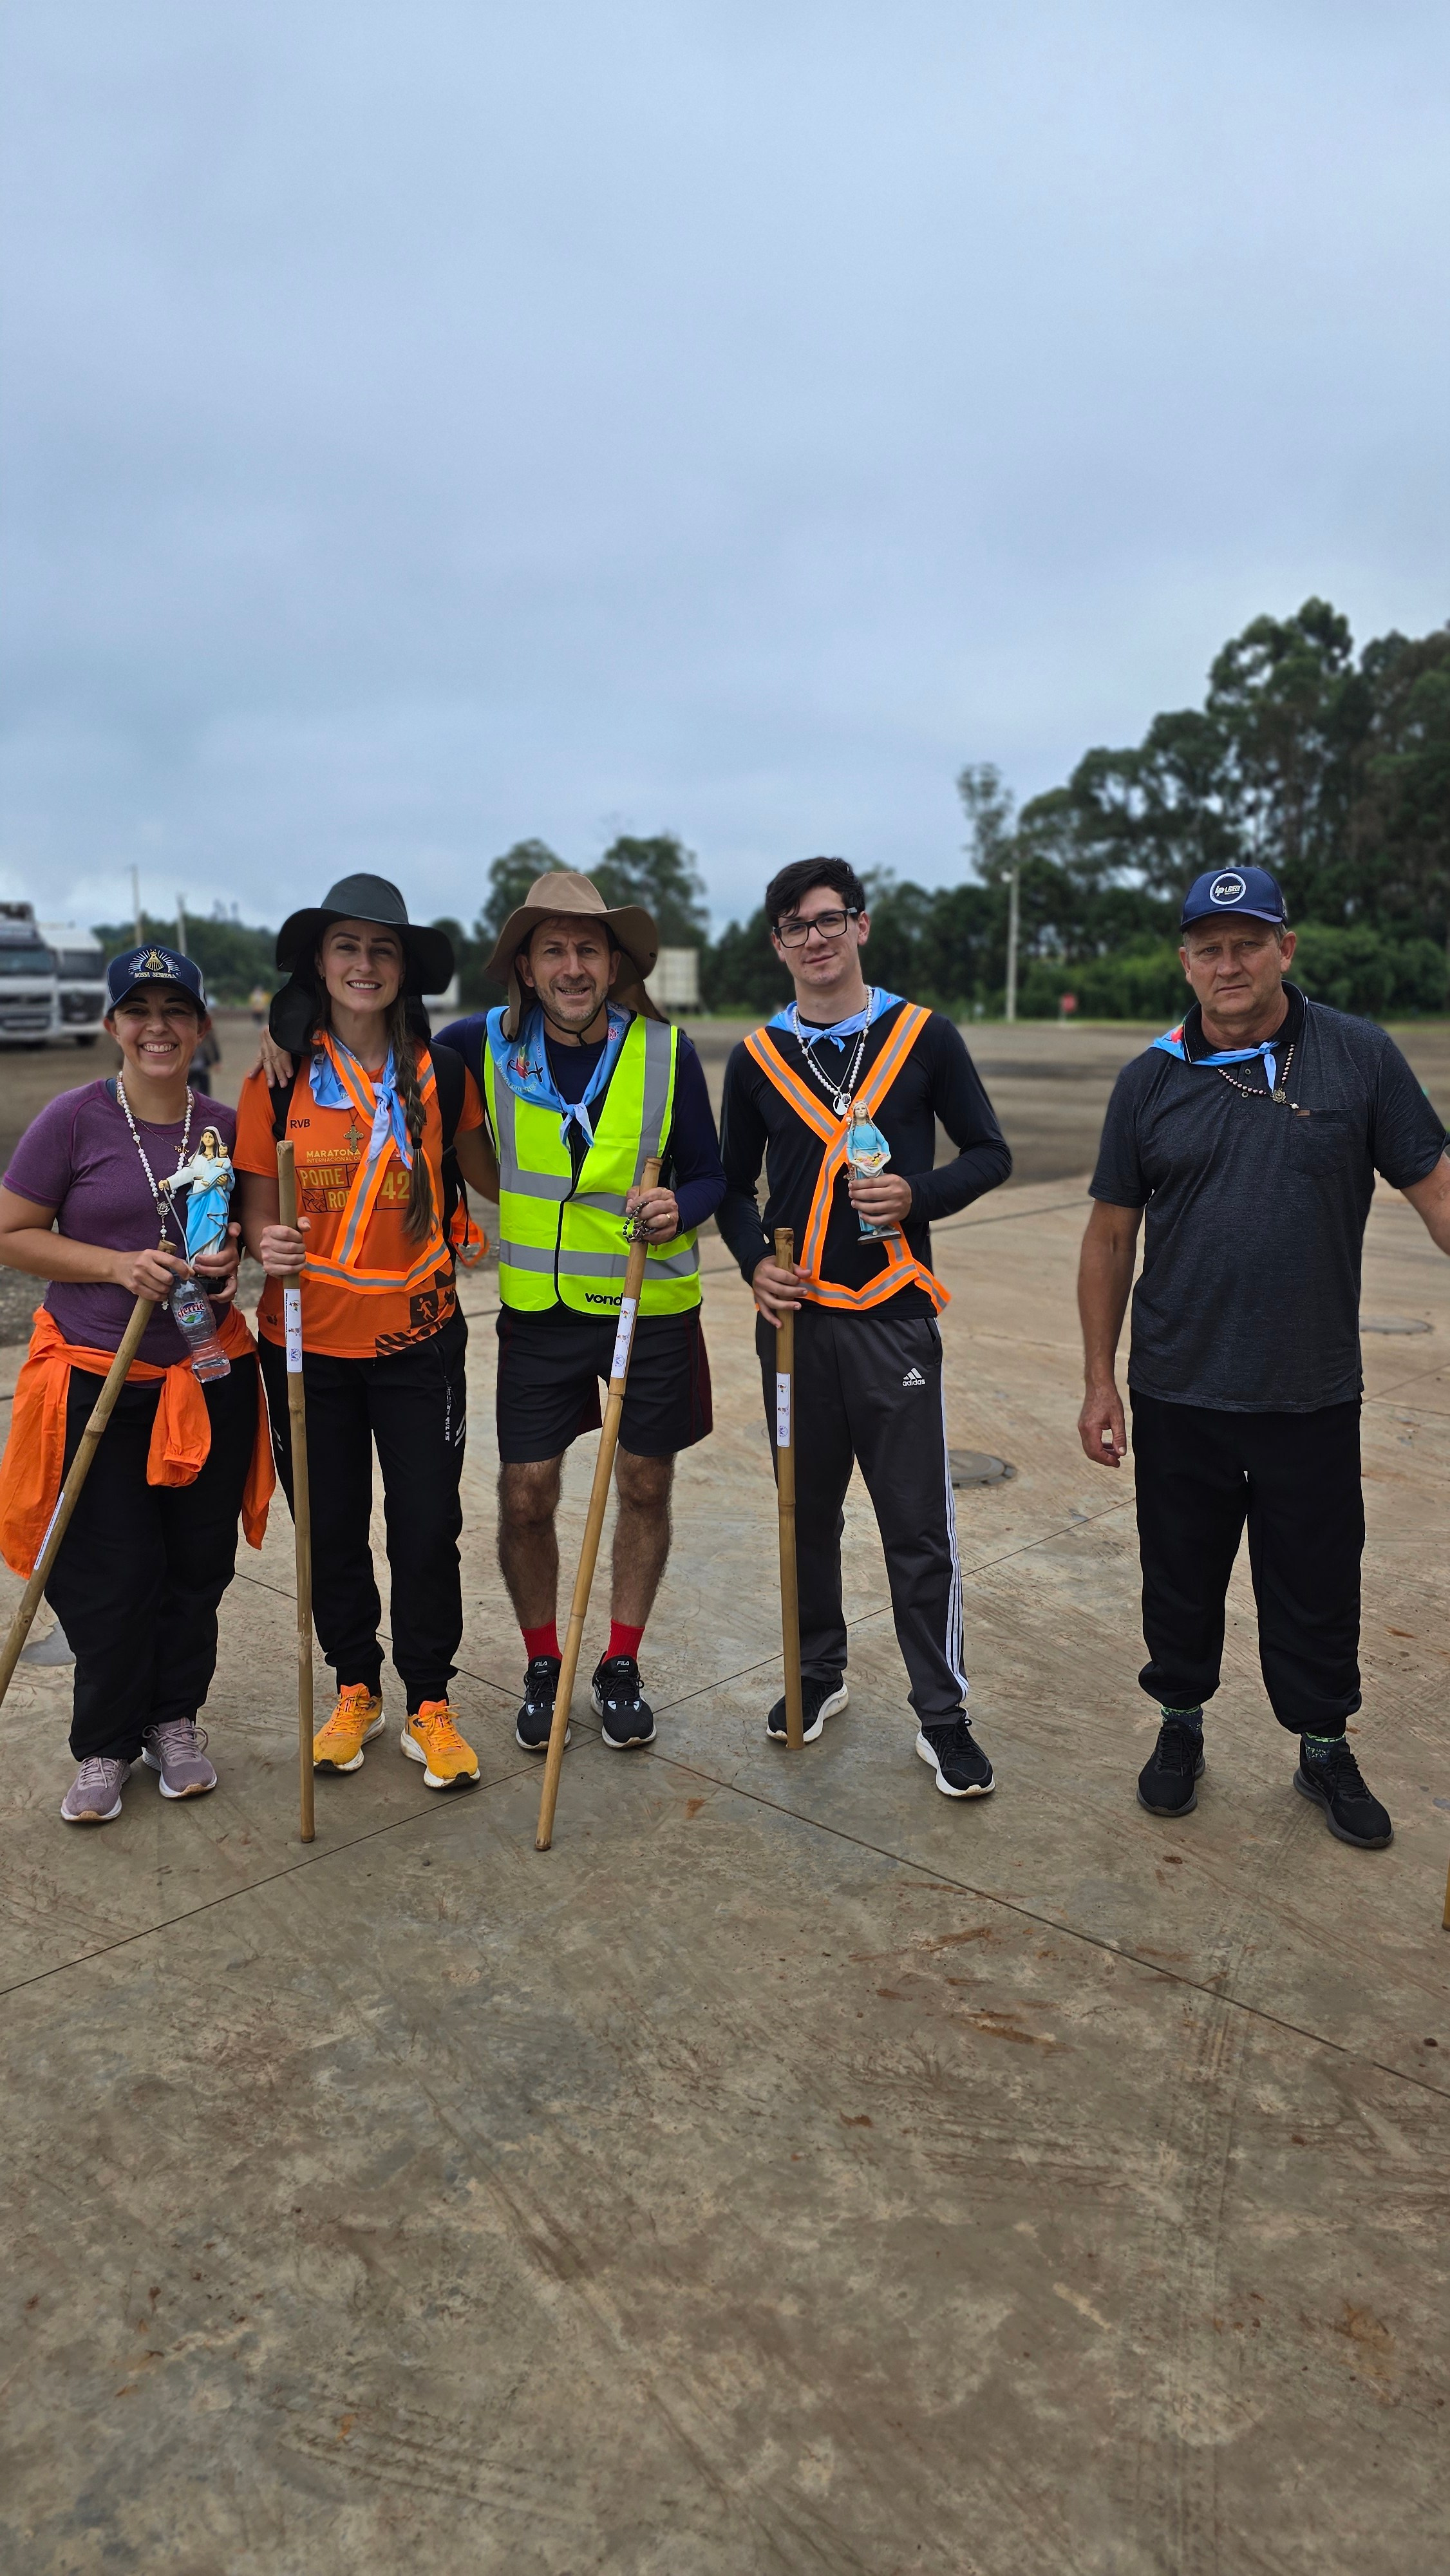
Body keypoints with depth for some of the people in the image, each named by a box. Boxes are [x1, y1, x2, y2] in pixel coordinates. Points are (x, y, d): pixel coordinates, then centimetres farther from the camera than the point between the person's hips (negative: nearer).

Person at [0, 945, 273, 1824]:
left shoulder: (226, 1126, 3)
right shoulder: (74, 1120, -6)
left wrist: (231, 1261, -6)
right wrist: (119, 1265, -17)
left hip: (208, 1378, 3)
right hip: (97, 1379, -3)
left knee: (197, 1563, 10)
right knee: (108, 1572, 3)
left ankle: (176, 1720, 32)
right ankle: (107, 1746, 24)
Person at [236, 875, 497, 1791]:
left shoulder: (438, 1074, 0)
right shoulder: (278, 1079, -1)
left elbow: (486, 1173, 9)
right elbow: (259, 1202, 0)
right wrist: (267, 1244, -21)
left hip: (417, 1335, 0)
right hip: (309, 1338, 1)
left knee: (428, 1526, 3)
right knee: (329, 1525, 11)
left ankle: (430, 1702, 22)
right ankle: (356, 1689, 32)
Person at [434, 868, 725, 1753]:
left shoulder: (667, 1052, -7)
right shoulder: (485, 1044, -5)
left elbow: (709, 1174, 0)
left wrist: (679, 1207, -21)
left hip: (651, 1306, 0)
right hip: (538, 1311, 0)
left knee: (646, 1485, 10)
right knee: (526, 1496, 2)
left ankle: (622, 1666, 29)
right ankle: (542, 1668, 26)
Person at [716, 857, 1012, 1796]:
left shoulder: (924, 1036, 0)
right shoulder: (757, 1057, 7)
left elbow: (991, 1153, 4)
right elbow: (735, 1182, 15)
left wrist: (919, 1195, -14)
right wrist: (754, 1260, -3)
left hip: (895, 1314, -3)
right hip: (794, 1316, 3)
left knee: (919, 1525, 0)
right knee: (808, 1512, 14)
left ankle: (942, 1713, 15)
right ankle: (819, 1674, 33)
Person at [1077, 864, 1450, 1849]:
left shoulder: (1361, 1057, -3)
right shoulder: (1151, 1080, 1)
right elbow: (1111, 1237, 4)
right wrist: (1100, 1382, 3)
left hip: (1313, 1398, -1)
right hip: (1178, 1396, 1)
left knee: (1318, 1586, 13)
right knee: (1180, 1579, 15)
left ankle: (1325, 1748, 35)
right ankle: (1181, 1728, 37)